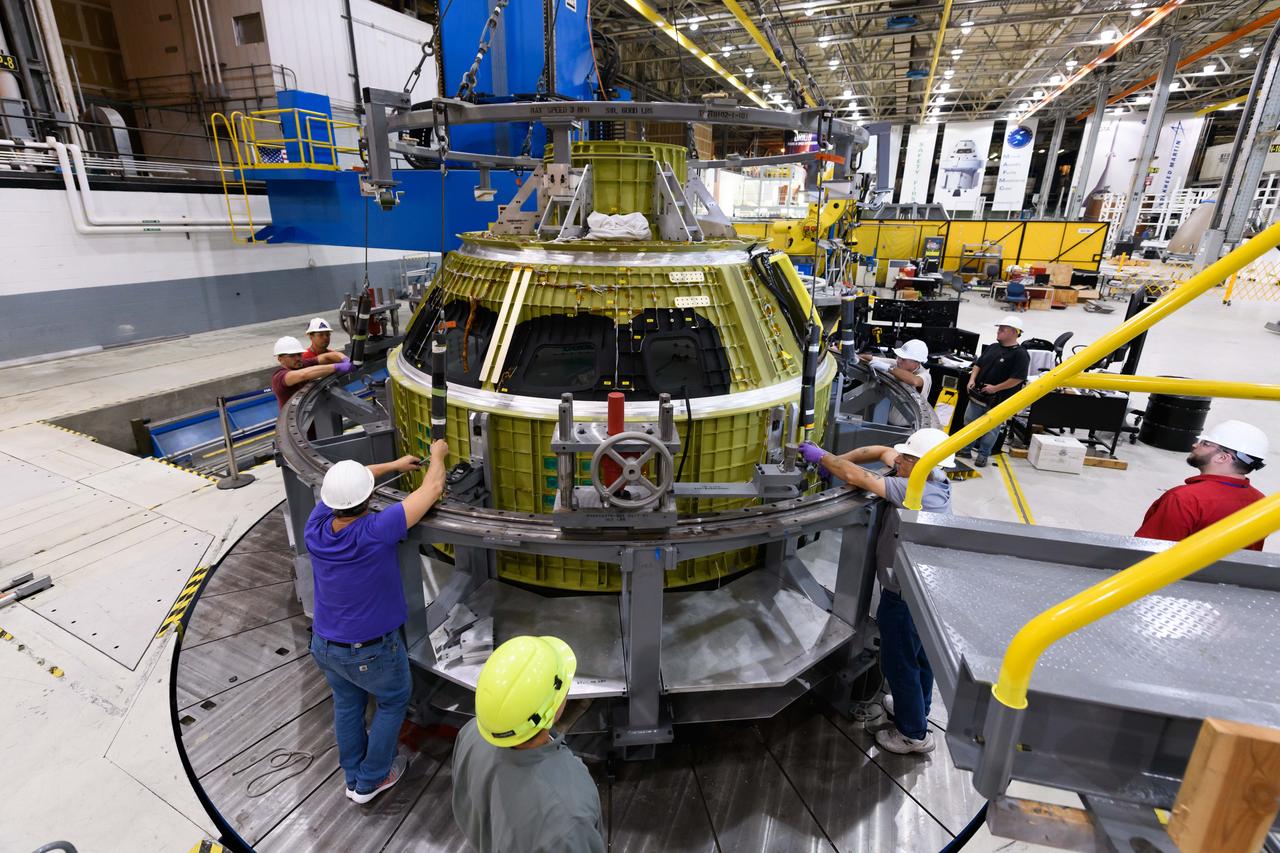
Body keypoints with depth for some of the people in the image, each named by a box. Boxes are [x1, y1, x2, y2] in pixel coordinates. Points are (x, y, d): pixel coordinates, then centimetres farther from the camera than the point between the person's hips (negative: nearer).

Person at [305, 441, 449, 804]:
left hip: (325, 645, 5)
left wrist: (394, 465, 13)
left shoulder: (315, 529, -17)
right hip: (371, 651, -5)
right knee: (394, 700, 22)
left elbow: (338, 483, 3)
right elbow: (433, 488, -25)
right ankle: (371, 779, 34)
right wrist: (437, 454, -5)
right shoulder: (375, 532, -33)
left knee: (347, 704, 27)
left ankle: (353, 776, 44)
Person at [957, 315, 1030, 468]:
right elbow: (978, 364, 14)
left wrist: (996, 388, -20)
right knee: (969, 422, 13)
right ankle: (966, 449, 27)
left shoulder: (1020, 354, -13)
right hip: (978, 395, 7)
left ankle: (983, 454, 17)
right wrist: (972, 379, -2)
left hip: (997, 400, -6)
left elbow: (1018, 378, -19)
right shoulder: (993, 347, 8)